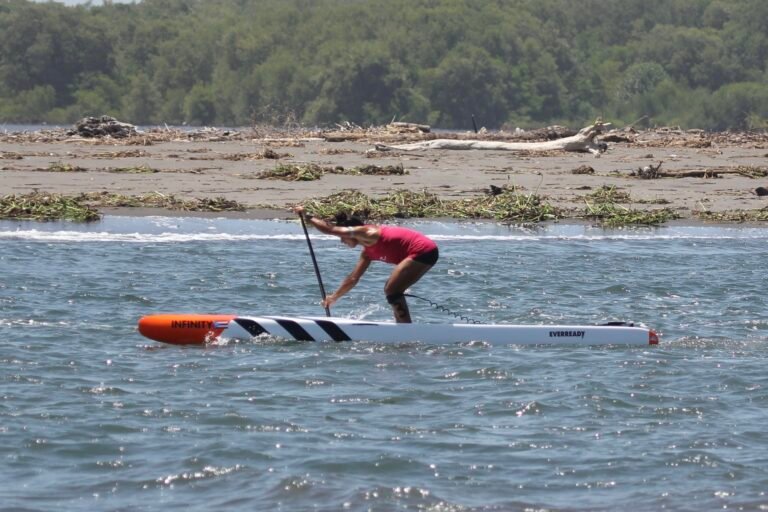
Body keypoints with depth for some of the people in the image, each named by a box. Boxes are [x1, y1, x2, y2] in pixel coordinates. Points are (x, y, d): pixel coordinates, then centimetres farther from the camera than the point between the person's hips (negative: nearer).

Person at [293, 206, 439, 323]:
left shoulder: (366, 233, -8)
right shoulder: (368, 252, 19)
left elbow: (329, 229, -10)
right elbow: (353, 278, 25)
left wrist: (306, 216, -2)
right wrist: (334, 297, 26)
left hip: (422, 251, -10)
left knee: (391, 290, -11)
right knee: (392, 290, 16)